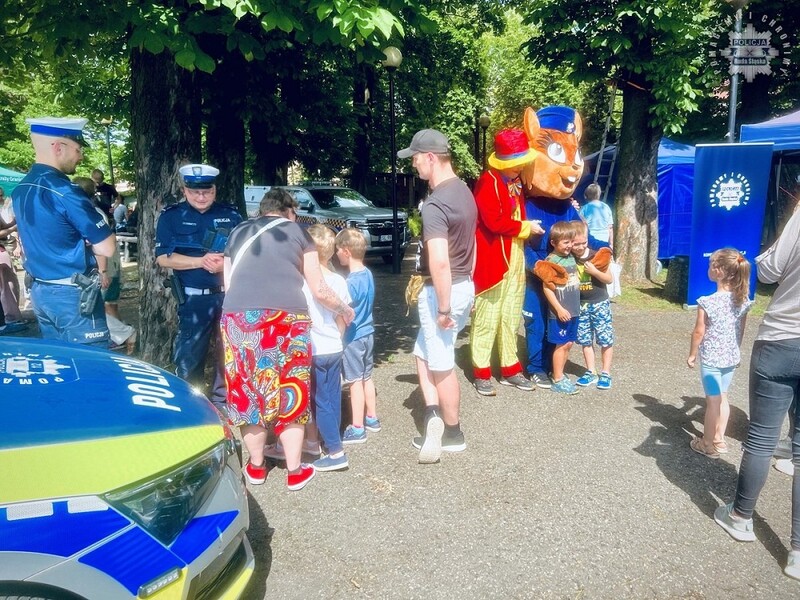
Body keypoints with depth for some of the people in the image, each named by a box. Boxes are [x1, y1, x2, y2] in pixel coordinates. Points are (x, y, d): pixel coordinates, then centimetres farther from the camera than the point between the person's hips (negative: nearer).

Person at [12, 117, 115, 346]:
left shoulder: (20, 190, 8)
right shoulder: (64, 192, -19)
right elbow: (107, 248, -18)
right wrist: (86, 242, 1)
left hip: (39, 291, 9)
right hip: (72, 294, -9)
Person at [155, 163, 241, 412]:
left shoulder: (230, 215, 7)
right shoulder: (171, 216, 1)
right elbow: (163, 258, -7)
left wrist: (226, 263, -15)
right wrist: (201, 261, -18)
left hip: (230, 296, 3)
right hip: (193, 298, -2)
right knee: (188, 357, 4)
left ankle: (222, 403, 26)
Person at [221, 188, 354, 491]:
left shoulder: (238, 233, 23)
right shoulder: (297, 232, 14)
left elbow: (228, 283, 21)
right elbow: (319, 290, 12)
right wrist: (344, 309, 28)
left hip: (238, 316, 2)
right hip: (285, 317, -2)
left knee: (249, 391, 14)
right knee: (289, 392, 9)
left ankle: (256, 467, 27)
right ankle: (295, 471, 18)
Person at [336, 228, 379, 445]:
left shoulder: (352, 282, -21)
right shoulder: (367, 274, 4)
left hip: (354, 337, -8)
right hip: (367, 333, 8)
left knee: (355, 381, 0)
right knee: (366, 377, 18)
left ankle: (357, 429, 8)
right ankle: (372, 418, 30)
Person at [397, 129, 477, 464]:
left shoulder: (434, 204, -22)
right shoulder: (463, 191, 9)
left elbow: (440, 262, -30)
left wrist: (443, 308, -23)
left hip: (442, 291, -9)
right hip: (464, 285, 9)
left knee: (441, 366, 7)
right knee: (423, 353, 20)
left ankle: (453, 434, 22)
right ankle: (434, 415, 13)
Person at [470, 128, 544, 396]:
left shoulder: (518, 181, 15)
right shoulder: (487, 181, -12)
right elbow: (495, 221, -20)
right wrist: (525, 227, -10)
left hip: (516, 258, 8)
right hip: (492, 258, -8)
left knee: (511, 316, 13)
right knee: (487, 317, -3)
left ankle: (510, 369, 22)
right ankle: (481, 373, 5)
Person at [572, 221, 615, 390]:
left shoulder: (597, 256, -10)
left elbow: (609, 279, -6)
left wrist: (594, 271, -21)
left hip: (600, 304, -2)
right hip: (581, 305, 2)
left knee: (605, 339, 1)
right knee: (585, 340, 9)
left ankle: (606, 373, 14)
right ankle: (591, 373, 20)